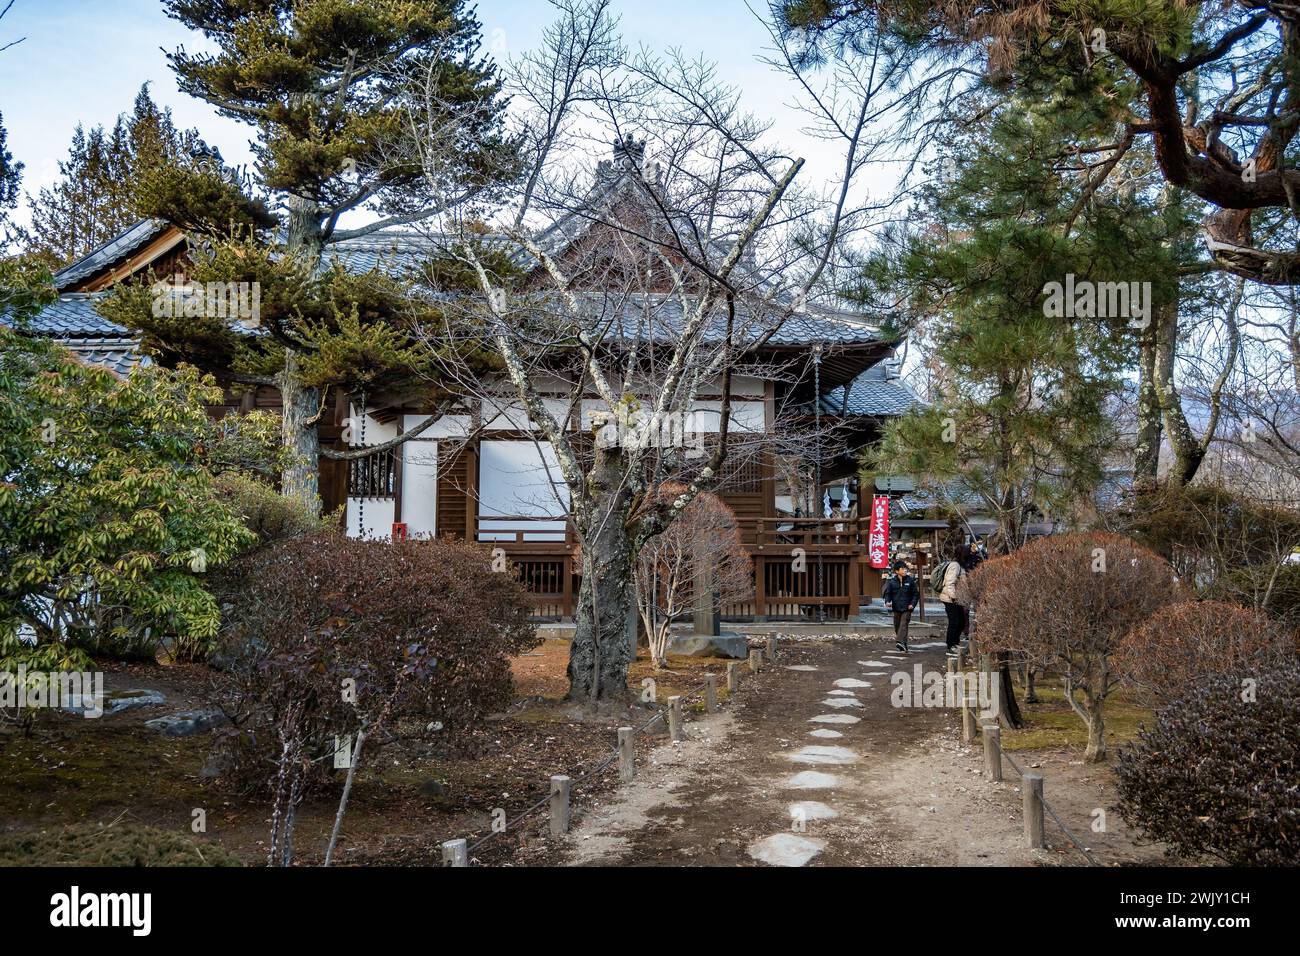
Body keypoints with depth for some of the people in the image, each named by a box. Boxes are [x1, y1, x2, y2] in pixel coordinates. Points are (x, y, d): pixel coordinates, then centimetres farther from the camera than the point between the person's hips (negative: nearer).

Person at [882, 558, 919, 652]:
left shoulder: (910, 580, -1)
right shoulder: (891, 581, 0)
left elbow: (916, 594, 4)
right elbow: (887, 593, 3)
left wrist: (913, 604, -8)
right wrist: (887, 602, -16)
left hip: (907, 608, -2)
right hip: (896, 607, 2)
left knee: (904, 625, -16)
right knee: (897, 626, 10)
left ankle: (901, 642, -29)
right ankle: (903, 646, 25)